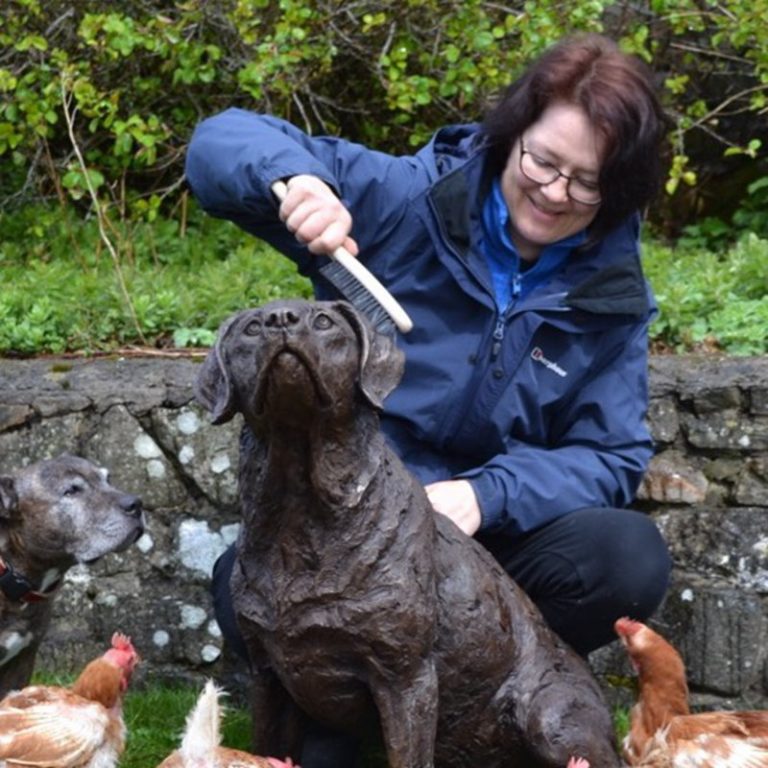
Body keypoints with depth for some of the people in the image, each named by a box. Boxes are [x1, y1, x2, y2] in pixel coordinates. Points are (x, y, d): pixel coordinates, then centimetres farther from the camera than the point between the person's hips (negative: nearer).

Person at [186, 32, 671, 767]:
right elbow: (221, 141, -11)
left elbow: (611, 457, -3)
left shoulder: (612, 296, 0)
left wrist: (487, 496, -22)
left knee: (630, 558, -26)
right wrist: (296, 176, -35)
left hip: (490, 534, 3)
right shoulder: (404, 198, -9)